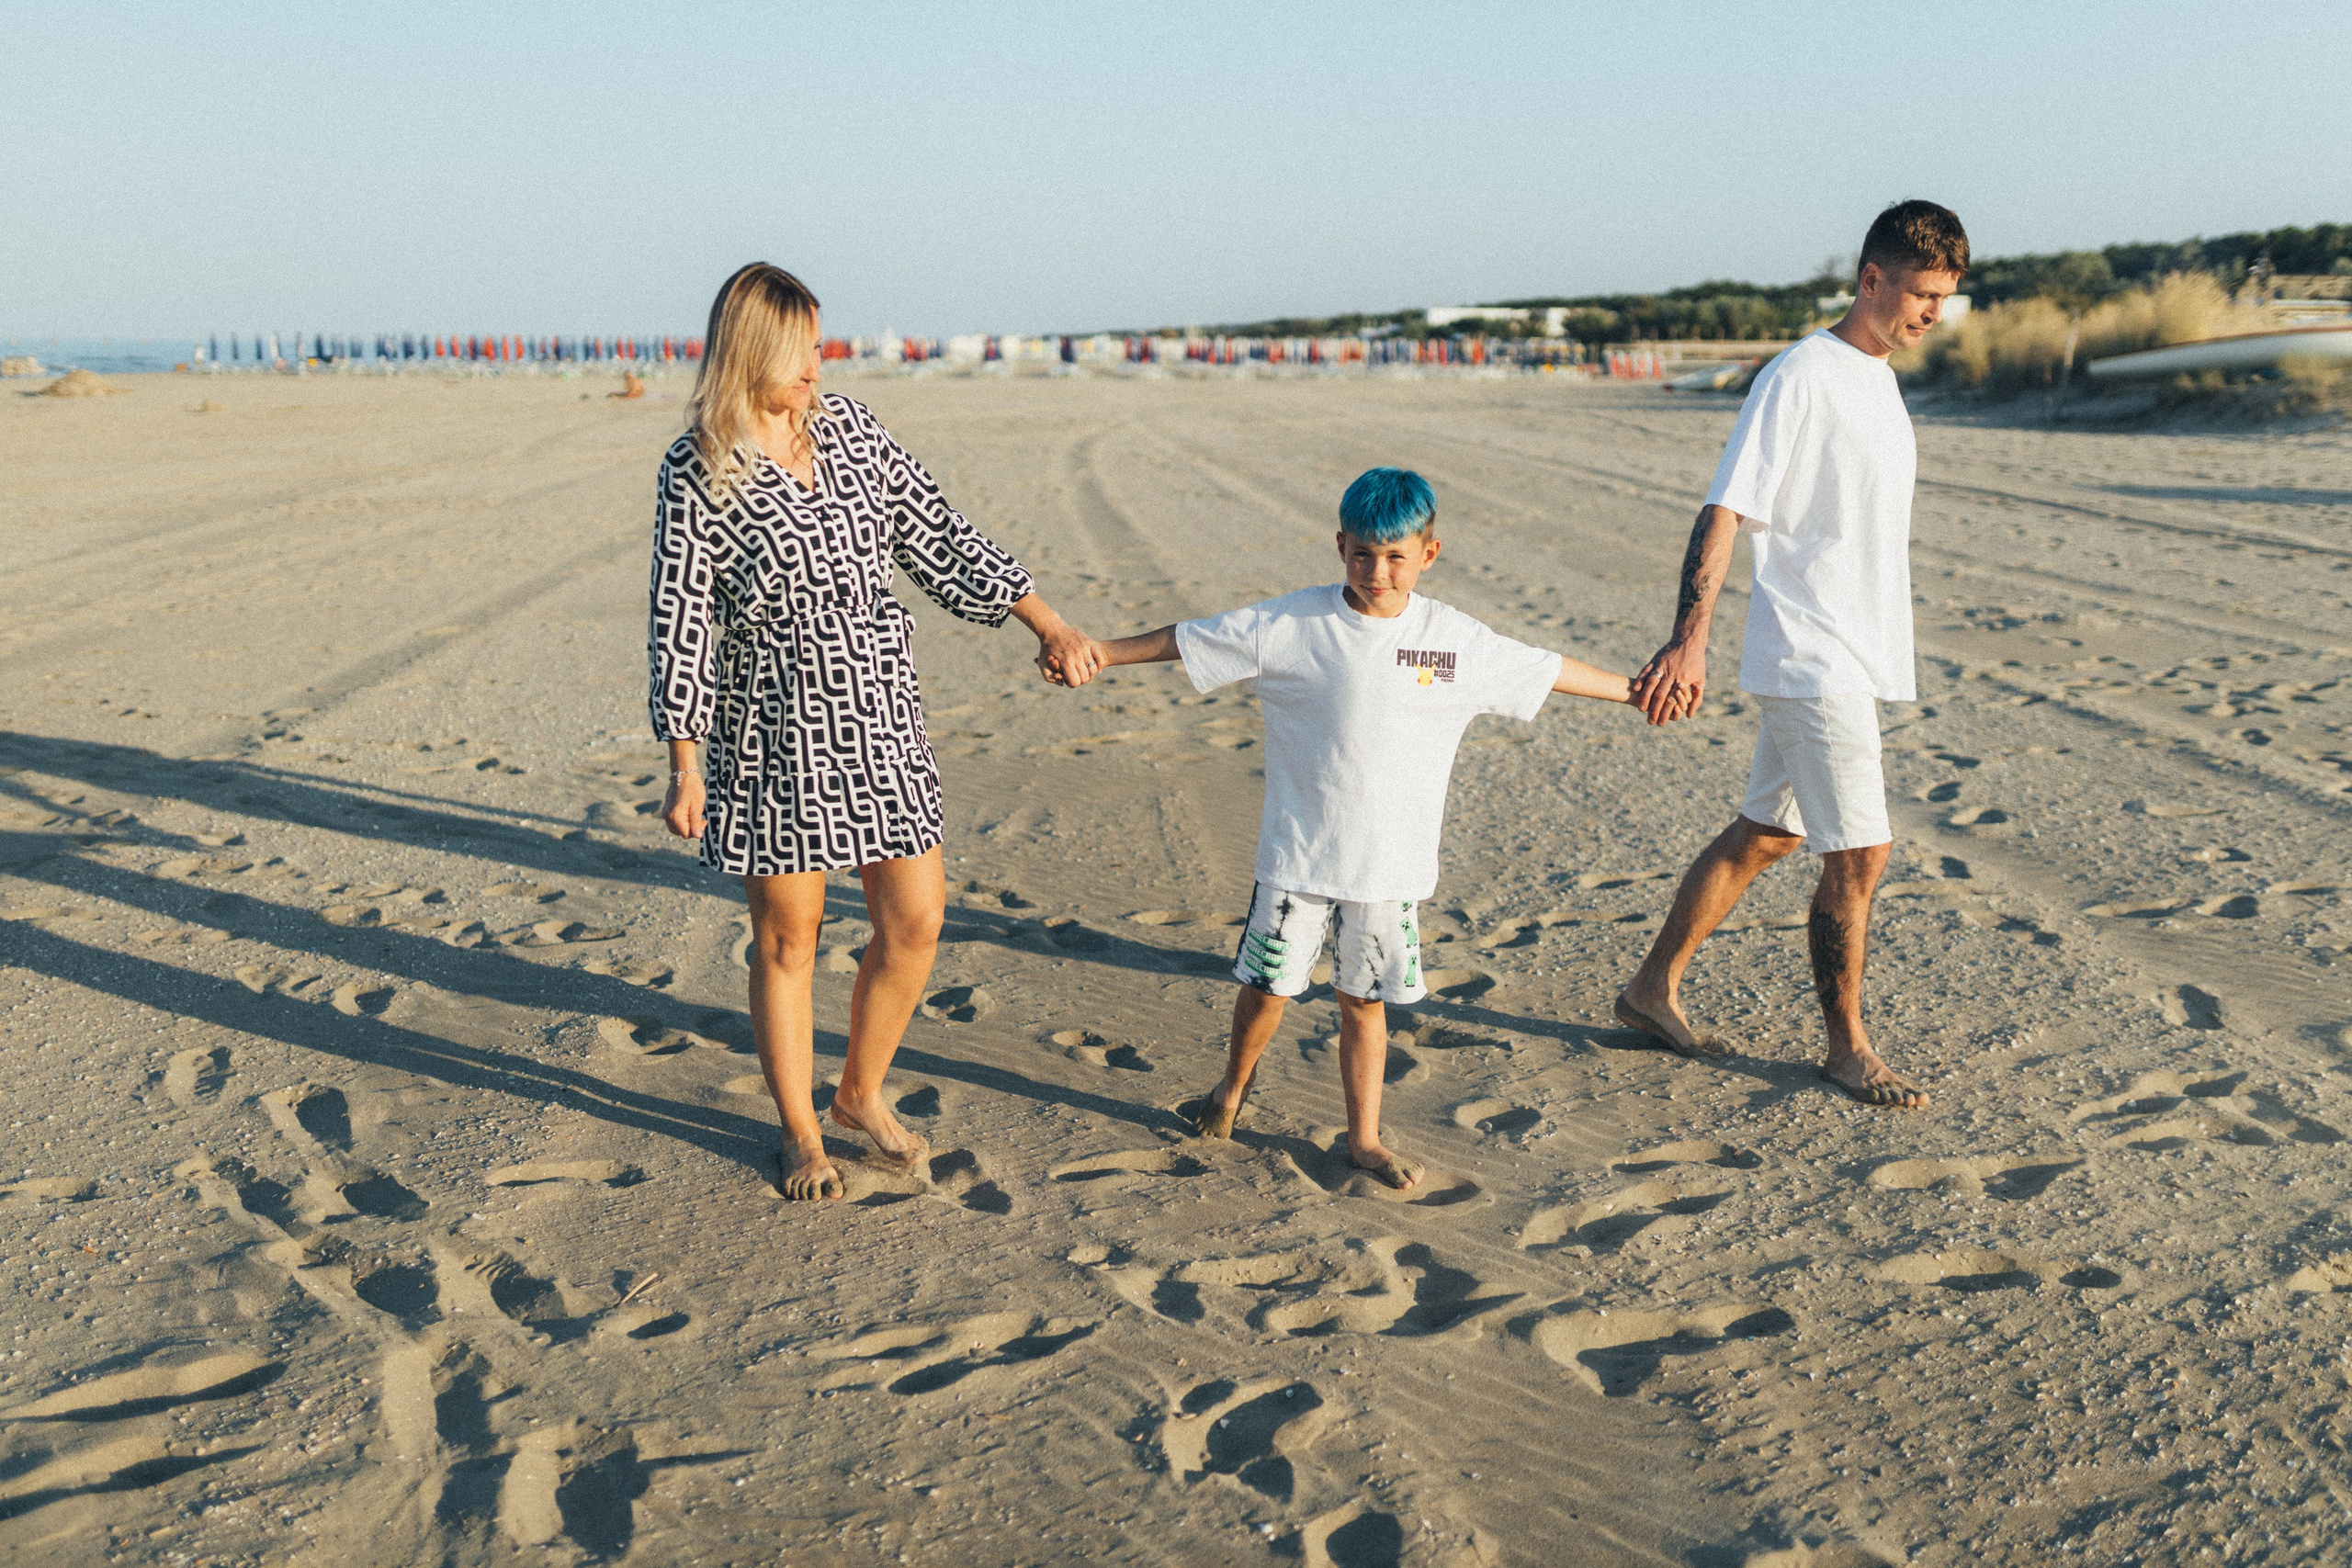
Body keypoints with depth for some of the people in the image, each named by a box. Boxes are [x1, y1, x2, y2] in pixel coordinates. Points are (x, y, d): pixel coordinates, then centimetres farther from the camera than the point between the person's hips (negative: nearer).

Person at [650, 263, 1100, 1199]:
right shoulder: (697, 474, -10)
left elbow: (939, 539, 5)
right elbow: (680, 624, -9)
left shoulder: (847, 427, 4)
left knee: (915, 923, 8)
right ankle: (801, 1135, 29)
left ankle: (860, 1094, 32)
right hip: (775, 735, -5)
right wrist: (685, 770, -12)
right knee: (788, 939, 9)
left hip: (880, 721, 5)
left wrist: (1048, 624, -1)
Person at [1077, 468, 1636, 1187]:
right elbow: (1186, 640, -4)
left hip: (1392, 862, 1)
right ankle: (1233, 1086, 36)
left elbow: (1547, 670, 10)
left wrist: (1636, 691, 16)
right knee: (1267, 987, 6)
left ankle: (1364, 1137, 26)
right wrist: (1097, 653, -8)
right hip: (1298, 852, -1)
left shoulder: (1456, 640, -1)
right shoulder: (1292, 624, -8)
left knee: (1365, 1000, 10)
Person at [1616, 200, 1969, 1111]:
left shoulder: (1878, 378, 15)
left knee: (1764, 835, 14)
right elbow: (1723, 513, -20)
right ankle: (1847, 1050, 10)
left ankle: (1654, 989, 25)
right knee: (1859, 853, -5)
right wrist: (1689, 640, -30)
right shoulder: (1799, 378, -13)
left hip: (1858, 659, 9)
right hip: (1811, 661, -9)